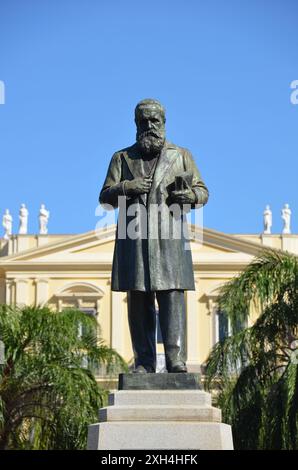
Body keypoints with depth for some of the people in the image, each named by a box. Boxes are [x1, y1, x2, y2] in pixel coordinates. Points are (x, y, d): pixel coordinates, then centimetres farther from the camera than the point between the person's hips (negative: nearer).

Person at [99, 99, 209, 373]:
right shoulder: (122, 158, 16)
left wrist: (189, 195, -10)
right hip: (133, 239, 1)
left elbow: (203, 191, 14)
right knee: (139, 301, -1)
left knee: (172, 296, -10)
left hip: (169, 239, -1)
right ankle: (144, 362, 3)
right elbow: (105, 198, 10)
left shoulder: (181, 156, 15)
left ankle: (176, 360, -15)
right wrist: (126, 187, -11)